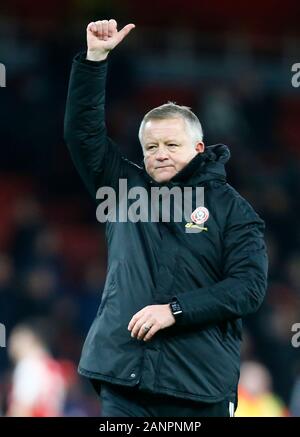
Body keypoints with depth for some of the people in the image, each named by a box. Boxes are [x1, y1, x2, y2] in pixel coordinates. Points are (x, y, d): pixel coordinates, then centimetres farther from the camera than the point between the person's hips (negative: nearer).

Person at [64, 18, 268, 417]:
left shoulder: (231, 208, 5)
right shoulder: (126, 188, 14)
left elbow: (250, 286, -4)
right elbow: (83, 131, 9)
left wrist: (176, 310, -14)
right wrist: (94, 57, 0)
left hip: (202, 386, -2)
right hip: (123, 374, 2)